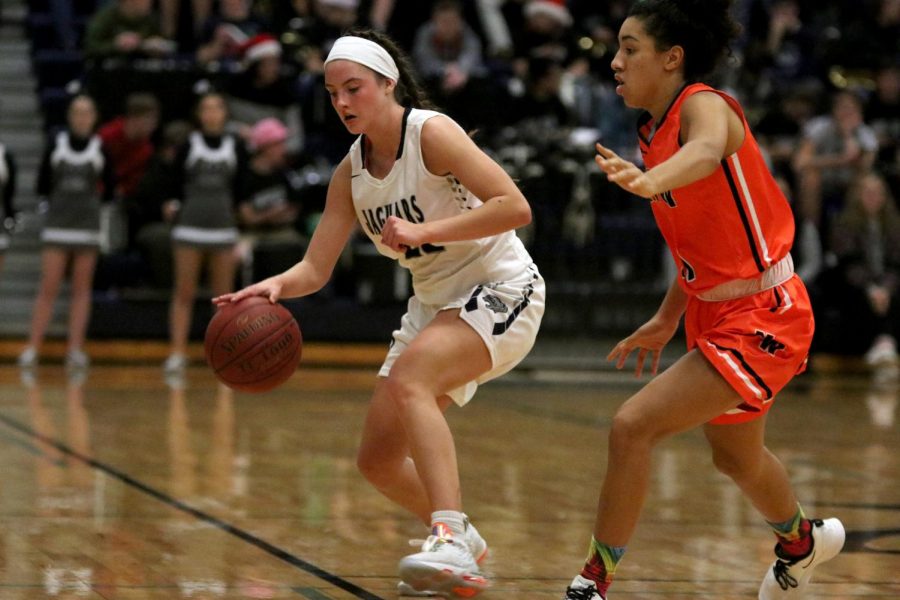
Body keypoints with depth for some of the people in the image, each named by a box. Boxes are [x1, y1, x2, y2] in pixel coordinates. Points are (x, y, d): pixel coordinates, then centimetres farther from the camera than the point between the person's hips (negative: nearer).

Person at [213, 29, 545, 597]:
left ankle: (451, 541, -42)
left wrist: (424, 231, -31)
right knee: (378, 459, 5)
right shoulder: (352, 171, 3)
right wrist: (277, 284, -19)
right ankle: (458, 538, 32)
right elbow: (316, 267, 3)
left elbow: (515, 207, -25)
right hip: (435, 303, 8)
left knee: (407, 379, -35)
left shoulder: (432, 133, -17)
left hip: (500, 291, -8)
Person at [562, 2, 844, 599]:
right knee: (736, 458, 28)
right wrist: (667, 320, 21)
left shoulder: (705, 104, -19)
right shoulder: (656, 132, 6)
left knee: (633, 426, -20)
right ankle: (803, 539, 58)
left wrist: (650, 183, -66)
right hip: (715, 314, 10)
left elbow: (706, 152, -46)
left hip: (763, 318, -10)